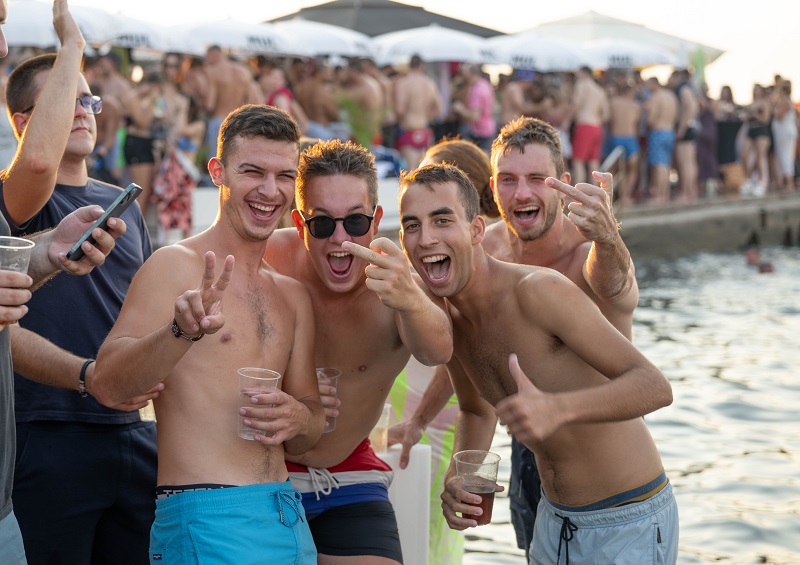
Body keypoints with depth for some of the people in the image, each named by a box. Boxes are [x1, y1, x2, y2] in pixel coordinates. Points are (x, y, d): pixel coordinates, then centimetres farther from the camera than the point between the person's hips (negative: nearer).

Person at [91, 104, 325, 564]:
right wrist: (181, 332, -35)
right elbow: (108, 384, -18)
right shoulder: (176, 266, -6)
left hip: (289, 521, 7)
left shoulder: (294, 296, 14)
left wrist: (299, 419, -5)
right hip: (205, 520, -7)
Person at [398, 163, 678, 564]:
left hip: (629, 520, -7)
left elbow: (655, 386, -28)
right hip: (554, 517, 7)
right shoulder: (443, 317, -3)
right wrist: (456, 480, -5)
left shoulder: (540, 291, -25)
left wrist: (557, 408, -45)